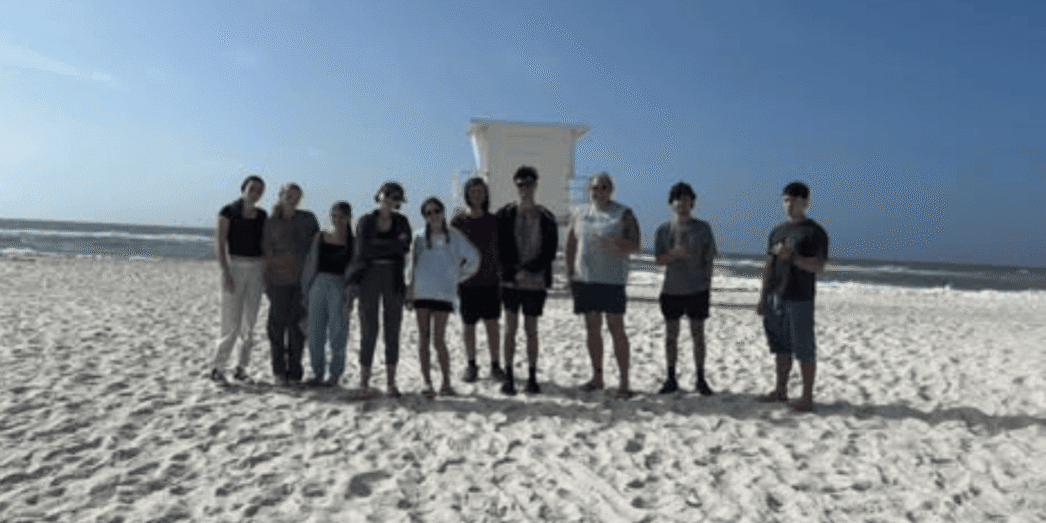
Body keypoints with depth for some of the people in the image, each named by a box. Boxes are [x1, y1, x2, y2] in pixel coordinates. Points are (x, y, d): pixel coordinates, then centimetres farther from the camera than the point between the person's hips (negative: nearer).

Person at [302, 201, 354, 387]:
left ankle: (335, 373, 11)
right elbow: (310, 264, 12)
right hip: (319, 283, 3)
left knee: (337, 330, -1)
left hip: (340, 286, -3)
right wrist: (305, 290, 7)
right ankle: (318, 372, 15)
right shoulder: (320, 237, 11)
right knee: (315, 330, 2)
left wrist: (351, 297, -8)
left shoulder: (353, 242, 3)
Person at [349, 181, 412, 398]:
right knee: (369, 329, -3)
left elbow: (405, 246, -2)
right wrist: (393, 245, -8)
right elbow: (362, 250, -7)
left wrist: (377, 245, -9)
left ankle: (390, 382, 5)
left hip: (393, 279, 2)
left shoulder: (402, 222, 9)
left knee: (392, 329, 0)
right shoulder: (365, 221, 4)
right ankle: (364, 381, 8)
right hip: (369, 276, -1)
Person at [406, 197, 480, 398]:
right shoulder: (419, 238, 9)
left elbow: (473, 259, 12)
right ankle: (427, 382, 10)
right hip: (421, 292, 2)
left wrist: (456, 277, 10)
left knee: (438, 339, -5)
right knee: (423, 338, 3)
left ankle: (446, 382, 7)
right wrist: (409, 294, 5)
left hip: (443, 293, -2)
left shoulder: (453, 236, 5)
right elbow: (411, 267, 11)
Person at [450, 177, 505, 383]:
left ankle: (495, 365, 11)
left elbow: (500, 250, 8)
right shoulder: (458, 221, -1)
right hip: (467, 280, 0)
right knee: (469, 324, 7)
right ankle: (472, 366, 20)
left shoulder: (494, 220, 3)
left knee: (492, 323, 0)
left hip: (490, 281, 0)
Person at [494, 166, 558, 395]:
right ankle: (508, 377, 7)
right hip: (511, 281, 0)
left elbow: (550, 253, 0)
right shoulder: (505, 214, 2)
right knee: (510, 327, -1)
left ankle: (532, 377, 15)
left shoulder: (546, 218, 3)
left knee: (531, 330, 6)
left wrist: (527, 271, -10)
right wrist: (513, 272, -10)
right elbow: (500, 250, 1)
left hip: (536, 282, 1)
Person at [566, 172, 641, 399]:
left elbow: (635, 245, -6)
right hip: (584, 278, 4)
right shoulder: (579, 216, 13)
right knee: (592, 328, 10)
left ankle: (624, 382, 2)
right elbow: (571, 246, 16)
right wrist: (570, 273, 7)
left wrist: (616, 246, -25)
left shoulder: (623, 214, 0)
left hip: (612, 279, -4)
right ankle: (597, 377, 22)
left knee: (616, 329, -5)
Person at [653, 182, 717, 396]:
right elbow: (658, 260, 0)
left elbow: (709, 258, 3)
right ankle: (671, 380, 19)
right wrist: (675, 253, -18)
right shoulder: (663, 230, 3)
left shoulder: (702, 228, 1)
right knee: (671, 335, 7)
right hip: (671, 290, 1)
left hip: (697, 290, -1)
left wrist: (708, 282, -4)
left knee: (698, 334, 4)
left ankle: (701, 380, 16)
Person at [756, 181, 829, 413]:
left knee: (804, 350, -2)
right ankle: (781, 391, 22)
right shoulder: (776, 232, 13)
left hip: (801, 300, -6)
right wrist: (763, 298, 9)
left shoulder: (815, 232, -5)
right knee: (781, 346, 12)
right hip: (776, 298, 6)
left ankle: (807, 398, 6)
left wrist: (791, 256, -26)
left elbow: (818, 266, -13)